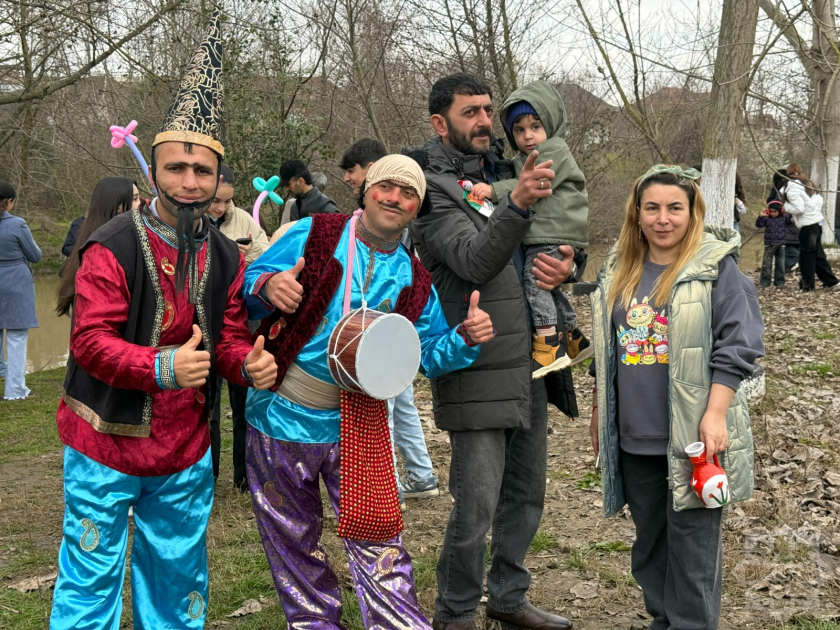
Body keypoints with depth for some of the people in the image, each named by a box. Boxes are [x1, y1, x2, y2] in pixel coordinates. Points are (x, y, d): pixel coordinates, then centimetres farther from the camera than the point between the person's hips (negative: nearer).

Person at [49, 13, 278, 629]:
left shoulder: (225, 257, 2)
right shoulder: (114, 247, -15)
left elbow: (229, 337, 7)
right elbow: (91, 341, -20)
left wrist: (249, 363, -16)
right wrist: (163, 365, -35)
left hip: (185, 450, 5)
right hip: (106, 447, -5)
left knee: (179, 575, 17)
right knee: (91, 579, 6)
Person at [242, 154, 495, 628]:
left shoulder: (414, 280, 5)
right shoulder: (313, 235, -6)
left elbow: (432, 355, 9)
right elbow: (246, 285, -6)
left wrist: (466, 338, -12)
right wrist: (269, 287, -30)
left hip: (358, 427, 1)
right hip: (284, 416, -1)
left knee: (378, 542, -1)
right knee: (294, 541, 14)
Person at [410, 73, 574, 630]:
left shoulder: (505, 172, 12)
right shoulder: (432, 190, -9)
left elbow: (560, 242, 18)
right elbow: (476, 261, -24)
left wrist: (566, 265, -6)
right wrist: (517, 203, -41)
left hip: (530, 368, 7)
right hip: (478, 377, -7)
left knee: (526, 495, 17)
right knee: (476, 508, -2)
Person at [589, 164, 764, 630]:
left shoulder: (716, 267, -5)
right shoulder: (618, 272, 10)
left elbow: (737, 346, -9)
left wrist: (715, 415, -17)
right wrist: (598, 412, 20)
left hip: (692, 435, -5)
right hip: (634, 436, 6)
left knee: (692, 542, -1)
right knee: (649, 537, 16)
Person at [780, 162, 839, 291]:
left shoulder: (792, 187, -12)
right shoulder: (808, 184, 13)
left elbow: (799, 208, -18)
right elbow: (820, 200, 16)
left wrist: (786, 206, -4)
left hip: (807, 225, -8)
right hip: (817, 221, 8)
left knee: (806, 256, 2)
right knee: (818, 254, 15)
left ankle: (808, 284, 8)